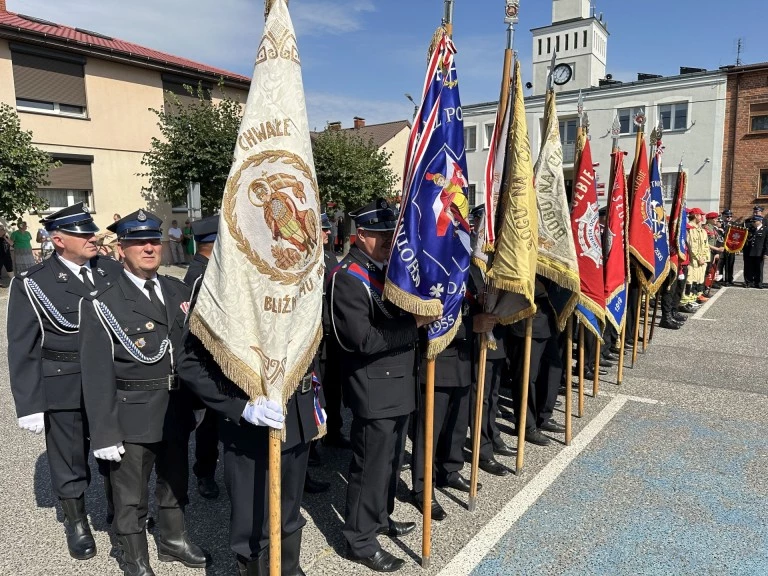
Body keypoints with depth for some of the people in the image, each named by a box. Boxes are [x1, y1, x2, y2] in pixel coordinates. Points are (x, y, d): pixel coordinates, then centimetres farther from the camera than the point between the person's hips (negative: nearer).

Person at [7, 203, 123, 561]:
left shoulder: (112, 271, 0)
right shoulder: (32, 284, -9)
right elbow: (23, 351, -7)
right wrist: (29, 405, -8)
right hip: (64, 390, -3)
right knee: (70, 462, 15)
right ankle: (76, 523, 39)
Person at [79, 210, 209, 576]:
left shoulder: (178, 290, 3)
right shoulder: (103, 305, -12)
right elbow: (97, 376, -13)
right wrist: (105, 434, -14)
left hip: (177, 410, 5)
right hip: (132, 416, -5)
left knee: (175, 481, 23)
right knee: (131, 495, 13)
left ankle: (173, 541, 46)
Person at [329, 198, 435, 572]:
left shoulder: (386, 269, 11)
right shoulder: (347, 278, -18)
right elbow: (364, 339, -26)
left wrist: (419, 313, 2)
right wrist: (413, 324, -22)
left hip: (399, 383, 9)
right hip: (374, 389, -9)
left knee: (390, 459, 21)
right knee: (371, 464, 3)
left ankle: (381, 517, 40)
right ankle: (360, 541, 20)